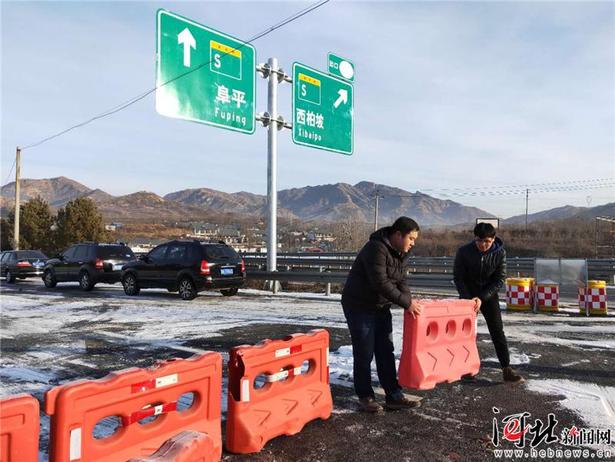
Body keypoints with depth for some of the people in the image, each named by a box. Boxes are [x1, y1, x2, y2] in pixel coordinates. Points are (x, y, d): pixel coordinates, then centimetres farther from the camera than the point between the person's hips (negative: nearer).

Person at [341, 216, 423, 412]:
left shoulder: (399, 253, 5)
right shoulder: (376, 249, -25)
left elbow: (401, 281, 7)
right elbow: (381, 283, -30)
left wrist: (410, 302, -11)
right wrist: (406, 303, -25)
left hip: (381, 307, 9)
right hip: (359, 306, -9)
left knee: (386, 352, 10)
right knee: (364, 354, 0)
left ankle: (394, 396, 17)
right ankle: (365, 397, 14)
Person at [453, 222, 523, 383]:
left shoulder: (500, 253, -15)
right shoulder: (464, 251, -17)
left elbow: (500, 279, -11)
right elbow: (458, 277, -9)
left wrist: (481, 298, -18)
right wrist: (468, 299, -17)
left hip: (488, 295, 0)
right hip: (468, 295, 0)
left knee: (497, 331, -4)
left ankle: (507, 369, -1)